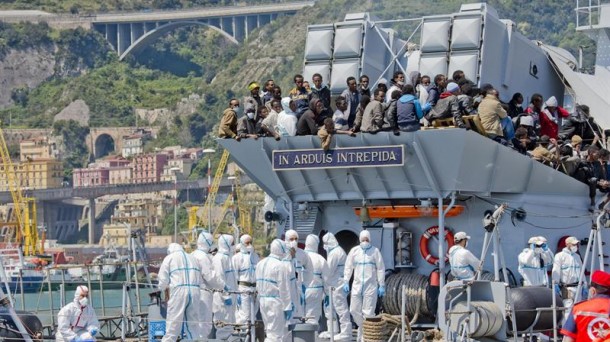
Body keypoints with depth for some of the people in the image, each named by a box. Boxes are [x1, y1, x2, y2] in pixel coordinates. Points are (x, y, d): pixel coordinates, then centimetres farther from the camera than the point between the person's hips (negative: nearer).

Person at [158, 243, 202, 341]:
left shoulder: (169, 258, 9)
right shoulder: (192, 259, 22)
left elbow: (163, 280, 2)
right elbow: (199, 280, 17)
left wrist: (166, 289, 22)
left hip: (178, 292, -4)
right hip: (195, 291, 4)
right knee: (194, 325, 10)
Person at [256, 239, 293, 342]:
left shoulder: (260, 264, 11)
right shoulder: (280, 266, -15)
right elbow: (284, 288, -15)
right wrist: (287, 307, -11)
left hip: (263, 301, 8)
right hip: (276, 302, -8)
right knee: (275, 334, -5)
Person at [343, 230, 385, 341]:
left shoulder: (375, 251, -1)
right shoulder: (354, 251, 6)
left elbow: (381, 269, 0)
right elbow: (348, 267, 10)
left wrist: (382, 285, -2)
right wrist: (346, 282, 4)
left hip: (371, 286, -3)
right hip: (357, 285, 3)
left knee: (368, 312, -5)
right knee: (354, 310, 5)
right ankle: (362, 327, 29)